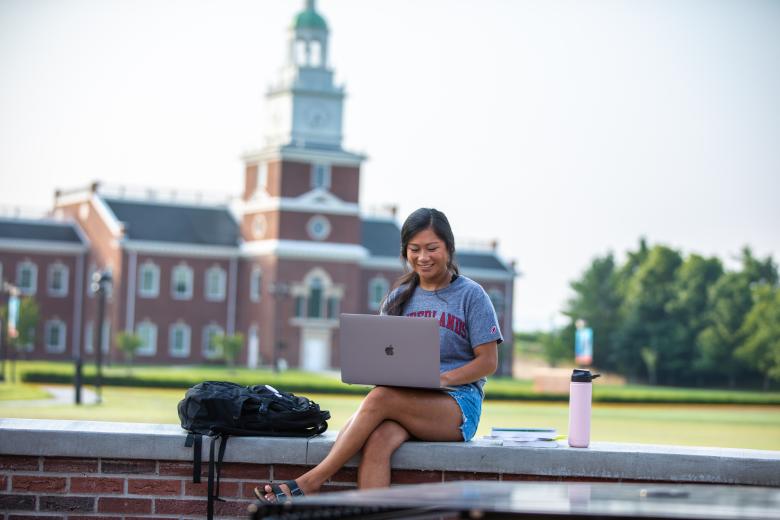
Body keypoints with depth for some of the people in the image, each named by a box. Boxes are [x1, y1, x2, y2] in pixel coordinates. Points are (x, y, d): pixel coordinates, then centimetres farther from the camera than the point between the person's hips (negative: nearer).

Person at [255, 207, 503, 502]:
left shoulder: (471, 295, 3)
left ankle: (311, 481, -29)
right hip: (407, 402, 4)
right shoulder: (399, 297, 15)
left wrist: (442, 379, -17)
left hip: (458, 405, -4)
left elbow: (488, 362, -2)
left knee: (379, 399, -32)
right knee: (377, 442, -33)